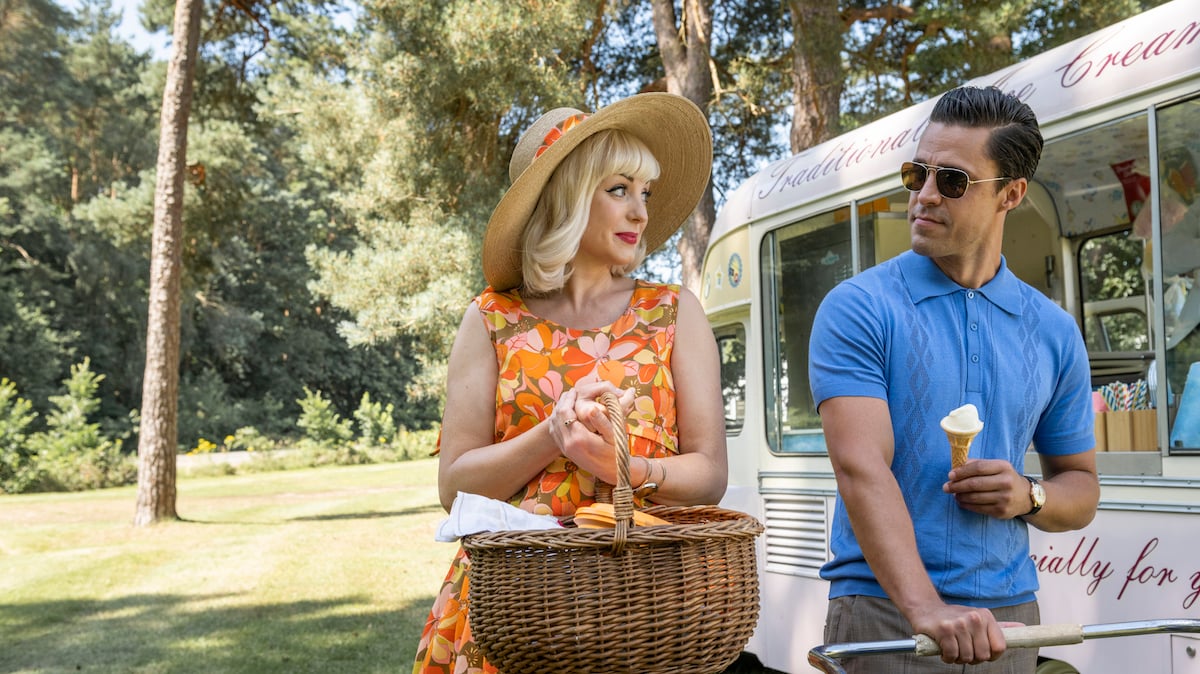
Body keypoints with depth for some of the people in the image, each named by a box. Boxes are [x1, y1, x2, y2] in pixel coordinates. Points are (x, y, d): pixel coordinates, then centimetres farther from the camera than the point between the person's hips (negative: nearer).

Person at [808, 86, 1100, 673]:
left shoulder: (1053, 332, 7)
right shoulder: (858, 309, -7)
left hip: (1006, 617, 4)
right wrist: (925, 607, -30)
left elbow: (1081, 484, 15)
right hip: (883, 612, -4)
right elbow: (860, 467, -19)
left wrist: (1030, 497, -8)